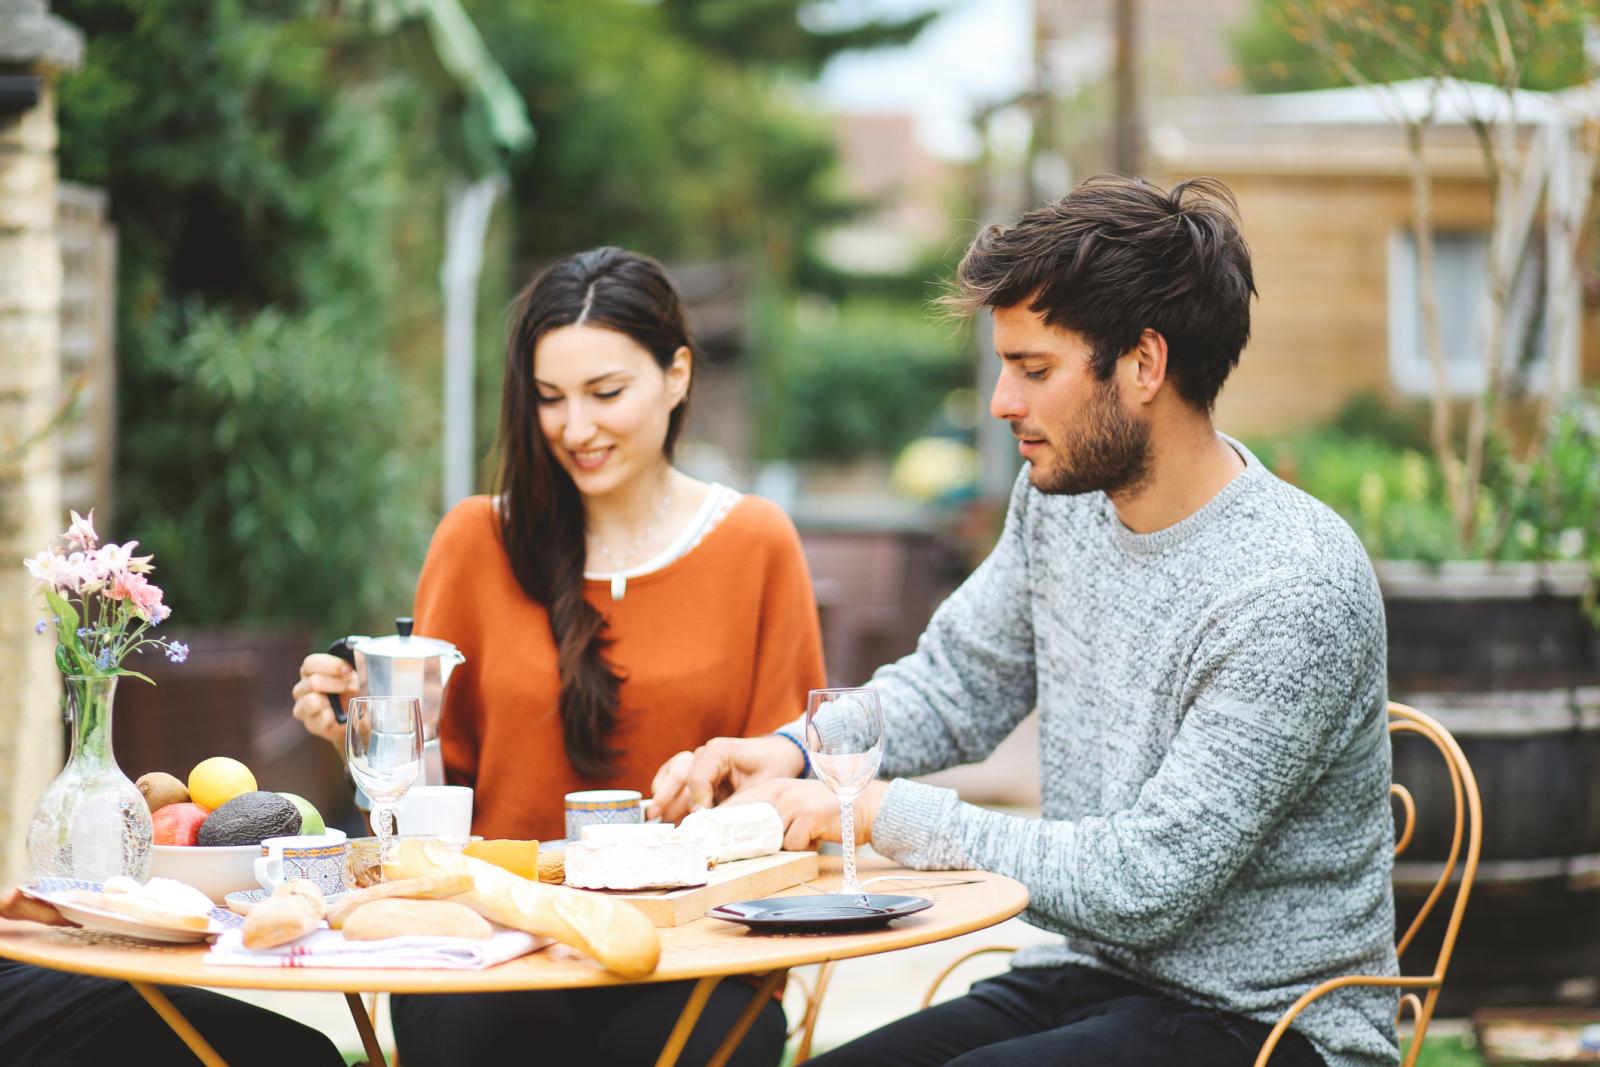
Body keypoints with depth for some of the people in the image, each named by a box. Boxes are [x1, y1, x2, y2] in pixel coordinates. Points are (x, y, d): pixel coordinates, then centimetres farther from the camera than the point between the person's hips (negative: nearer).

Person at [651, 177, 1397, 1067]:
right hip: (1095, 981, 7)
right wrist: (790, 753, -2)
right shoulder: (1062, 496, 2)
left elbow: (1145, 887, -23)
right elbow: (957, 685, 17)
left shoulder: (1295, 592, -22)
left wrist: (885, 815, -18)